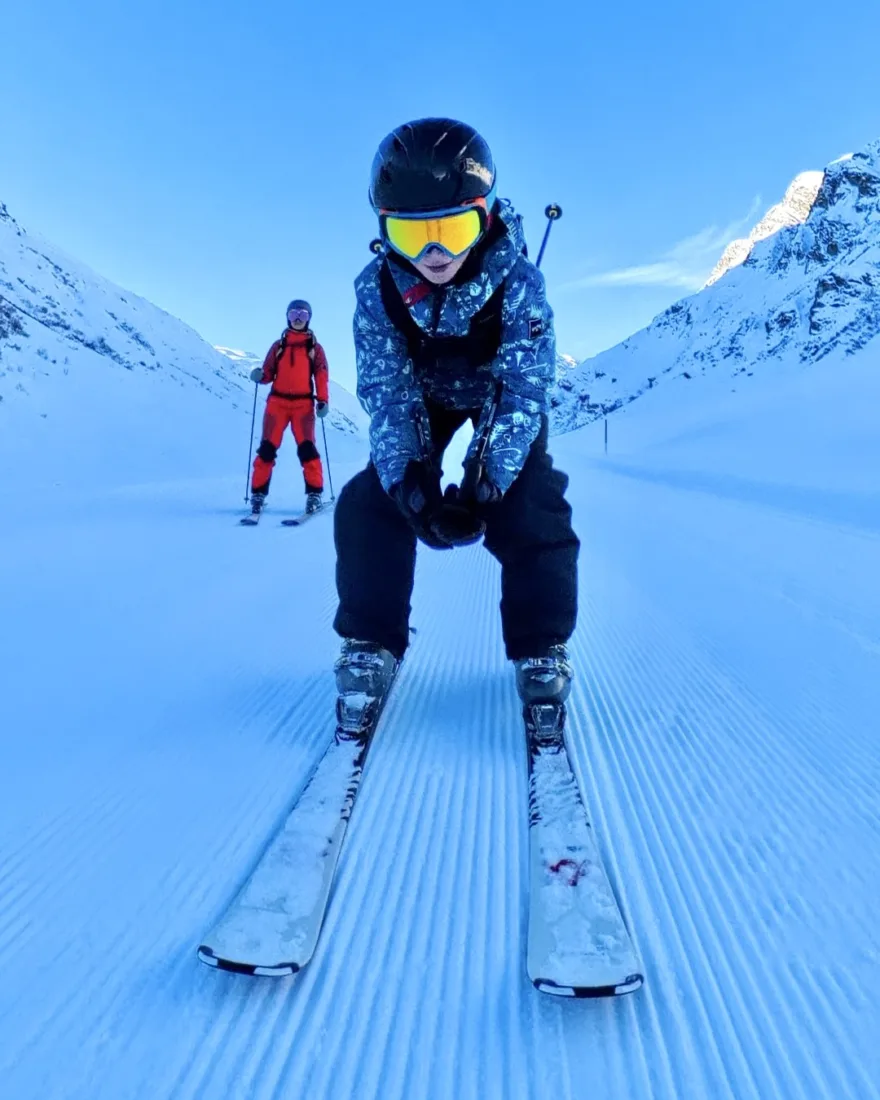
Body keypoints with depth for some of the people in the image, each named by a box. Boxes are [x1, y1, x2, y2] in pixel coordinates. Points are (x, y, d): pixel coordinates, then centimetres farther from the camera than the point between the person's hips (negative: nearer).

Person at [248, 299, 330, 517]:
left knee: (306, 447, -13)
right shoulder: (278, 346, 14)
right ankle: (258, 493, -1)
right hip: (277, 401, 2)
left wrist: (323, 400, -9)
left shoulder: (314, 348, 10)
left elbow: (322, 376, 4)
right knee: (267, 447, -5)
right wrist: (259, 376, -11)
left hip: (303, 403, -1)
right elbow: (269, 373, 12)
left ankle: (314, 493, -6)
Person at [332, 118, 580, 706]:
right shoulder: (377, 289, -27)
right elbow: (386, 391, -25)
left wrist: (486, 479, -44)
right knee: (374, 499, -15)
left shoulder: (518, 281, -33)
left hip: (503, 389, -1)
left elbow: (526, 387, -32)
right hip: (423, 393, 2)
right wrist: (407, 477, -41)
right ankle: (372, 639, -1)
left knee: (530, 505, -20)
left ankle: (542, 644, -4)